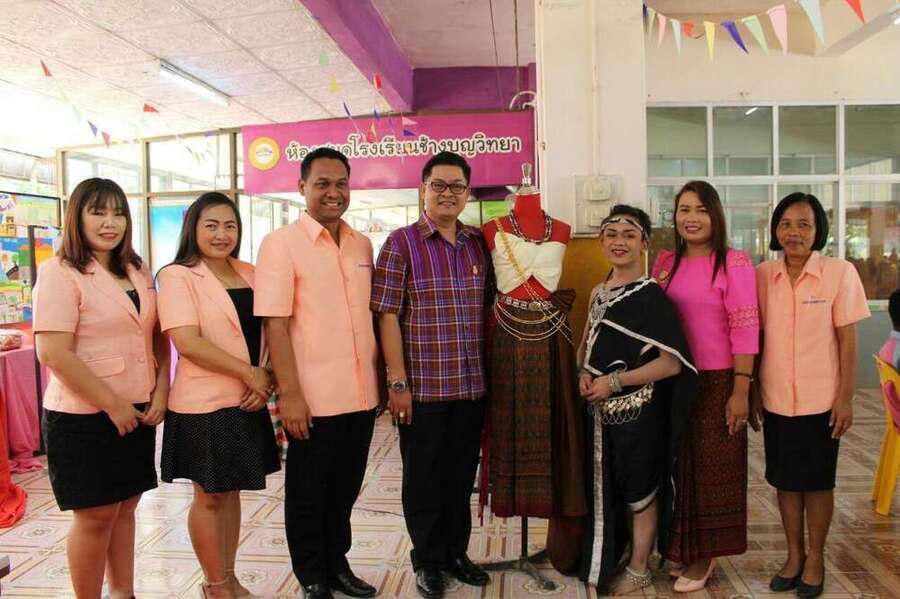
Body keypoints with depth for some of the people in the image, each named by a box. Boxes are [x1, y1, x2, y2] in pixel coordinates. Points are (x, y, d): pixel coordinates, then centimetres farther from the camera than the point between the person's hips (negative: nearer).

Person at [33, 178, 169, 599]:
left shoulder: (138, 272, 9)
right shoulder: (60, 273, -11)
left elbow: (157, 336, 13)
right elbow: (54, 354, -19)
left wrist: (160, 391, 0)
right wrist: (114, 405, -16)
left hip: (138, 413, 6)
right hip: (84, 418, -6)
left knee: (125, 506, 16)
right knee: (95, 516, 4)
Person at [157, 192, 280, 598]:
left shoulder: (250, 275, 10)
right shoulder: (177, 276, -8)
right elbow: (187, 342, -18)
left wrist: (266, 382, -7)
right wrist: (249, 373, -15)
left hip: (248, 403, 6)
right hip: (204, 405, -6)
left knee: (231, 491, 16)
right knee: (209, 496, 7)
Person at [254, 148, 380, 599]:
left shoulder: (362, 245, 9)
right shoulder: (281, 243, -8)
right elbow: (274, 324, -13)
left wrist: (383, 376, 12)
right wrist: (290, 394, -17)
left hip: (361, 395, 5)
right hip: (313, 398, -5)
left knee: (345, 489, 18)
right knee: (308, 494, 10)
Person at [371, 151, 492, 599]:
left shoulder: (479, 243, 8)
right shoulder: (401, 243, -6)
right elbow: (387, 315, -9)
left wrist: (490, 373, 9)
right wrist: (398, 382, -13)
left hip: (472, 386, 4)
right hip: (422, 387, -4)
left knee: (462, 475, 16)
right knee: (423, 477, 10)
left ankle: (455, 552, 35)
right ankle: (427, 560, 28)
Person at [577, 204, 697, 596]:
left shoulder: (652, 295, -13)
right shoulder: (599, 293, 8)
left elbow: (671, 362, -17)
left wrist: (614, 381, -19)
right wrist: (584, 373, -3)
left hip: (637, 411, -6)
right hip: (600, 411, 7)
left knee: (639, 493, 9)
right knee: (604, 489, 18)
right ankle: (606, 561, 36)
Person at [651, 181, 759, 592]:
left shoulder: (734, 264, -8)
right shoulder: (665, 262, 8)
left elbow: (745, 329, -12)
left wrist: (741, 390, -15)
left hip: (717, 383, -5)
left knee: (711, 468, 7)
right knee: (678, 465, 13)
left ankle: (705, 556, 23)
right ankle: (681, 549, 30)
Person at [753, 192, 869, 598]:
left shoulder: (840, 272, -8)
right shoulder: (762, 275, -1)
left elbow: (847, 340, -6)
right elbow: (756, 338, 5)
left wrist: (845, 398, -8)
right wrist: (754, 391, 6)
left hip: (820, 401, -2)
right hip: (776, 400, 3)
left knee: (818, 481, 10)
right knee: (785, 480, 13)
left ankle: (815, 558, 29)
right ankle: (794, 554, 31)